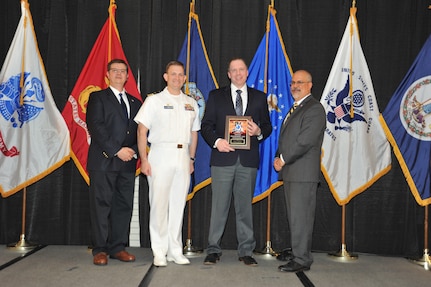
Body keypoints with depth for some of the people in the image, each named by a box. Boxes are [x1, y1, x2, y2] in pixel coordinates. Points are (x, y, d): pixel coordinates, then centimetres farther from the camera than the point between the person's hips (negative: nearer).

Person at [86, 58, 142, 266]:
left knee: (124, 205, 5)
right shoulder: (98, 97, 5)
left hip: (127, 163, 5)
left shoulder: (135, 102, 19)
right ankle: (100, 250, 6)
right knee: (101, 205, -2)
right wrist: (117, 151, -14)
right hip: (103, 161, -4)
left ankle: (118, 247, 14)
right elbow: (95, 127, -7)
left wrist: (133, 150, -4)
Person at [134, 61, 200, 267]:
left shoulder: (191, 103, 14)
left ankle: (175, 251, 17)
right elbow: (142, 131, -2)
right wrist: (144, 160, -9)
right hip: (161, 155, -4)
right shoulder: (154, 101, 2)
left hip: (183, 156, 4)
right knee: (159, 203, -3)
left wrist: (191, 159, 14)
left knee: (178, 204, 7)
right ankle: (159, 252, 7)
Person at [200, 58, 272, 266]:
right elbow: (206, 125, 5)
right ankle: (213, 250, 12)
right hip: (223, 157, -1)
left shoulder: (259, 97, 13)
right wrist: (216, 141, -12)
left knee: (245, 206, 7)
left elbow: (267, 126, 13)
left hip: (248, 160, 1)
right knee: (219, 206, 1)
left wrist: (259, 131, -9)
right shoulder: (216, 96, 9)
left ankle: (246, 251, 17)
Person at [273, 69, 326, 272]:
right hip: (290, 172, 9)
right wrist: (279, 158, 6)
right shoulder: (295, 109, 22)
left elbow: (305, 141, -18)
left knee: (301, 217, -6)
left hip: (304, 173, -9)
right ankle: (298, 255, 20)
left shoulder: (314, 109, -9)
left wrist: (283, 159, -12)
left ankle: (301, 260, 1)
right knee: (294, 217, 12)